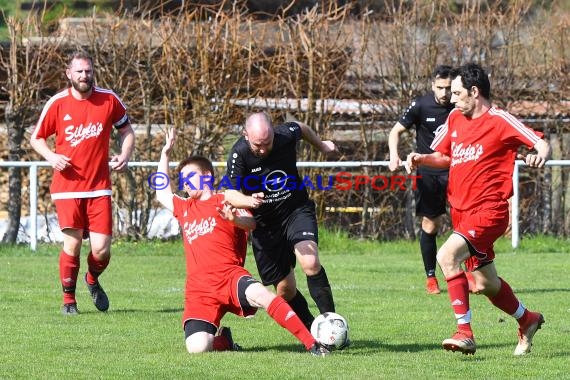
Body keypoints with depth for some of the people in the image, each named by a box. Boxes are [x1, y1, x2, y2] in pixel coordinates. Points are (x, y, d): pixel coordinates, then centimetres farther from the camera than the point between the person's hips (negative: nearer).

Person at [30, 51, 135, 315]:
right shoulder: (57, 104, -1)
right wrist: (51, 156, -10)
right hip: (67, 187, -1)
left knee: (101, 249, -5)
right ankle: (68, 299, 11)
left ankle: (93, 280, 30)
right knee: (72, 244, -9)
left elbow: (126, 130, 15)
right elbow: (36, 138, 9)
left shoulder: (109, 100, 2)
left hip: (99, 187, 1)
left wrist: (124, 156, -3)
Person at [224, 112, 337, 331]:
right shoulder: (239, 154, -21)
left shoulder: (287, 135, -16)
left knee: (310, 263, -27)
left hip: (297, 210, -1)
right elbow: (230, 194, -21)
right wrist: (249, 201, -42)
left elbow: (302, 128, 8)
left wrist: (321, 146, 26)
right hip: (264, 223, 1)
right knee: (285, 290, 2)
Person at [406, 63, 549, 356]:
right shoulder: (455, 118, 10)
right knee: (485, 284, 16)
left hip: (488, 210, -8)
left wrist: (539, 155, -35)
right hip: (461, 210, 8)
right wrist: (421, 159, 2)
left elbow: (542, 144, -11)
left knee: (446, 256, -28)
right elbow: (444, 157, 23)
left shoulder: (499, 121, -10)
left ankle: (465, 333, -24)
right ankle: (528, 320, 42)